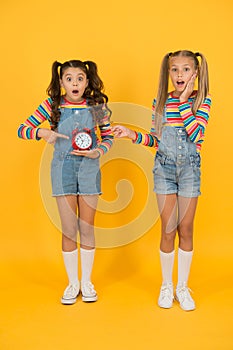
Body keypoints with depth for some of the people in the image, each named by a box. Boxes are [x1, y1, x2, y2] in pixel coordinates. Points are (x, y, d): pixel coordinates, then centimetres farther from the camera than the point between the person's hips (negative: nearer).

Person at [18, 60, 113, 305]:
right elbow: (22, 129, 0)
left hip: (89, 168, 0)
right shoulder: (52, 105, -1)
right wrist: (43, 132, -19)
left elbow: (108, 135, 8)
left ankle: (87, 282, 24)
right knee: (69, 229, 5)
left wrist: (98, 151, -11)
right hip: (62, 167, 0)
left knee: (87, 228, 7)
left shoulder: (96, 105, 0)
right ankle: (72, 283, 23)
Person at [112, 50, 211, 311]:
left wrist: (184, 101, -16)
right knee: (168, 230, 4)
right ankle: (166, 286, 22)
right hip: (164, 168, 1)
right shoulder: (160, 102, 4)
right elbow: (155, 140, 8)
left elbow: (196, 135, -18)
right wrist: (132, 134, -6)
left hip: (190, 168, -1)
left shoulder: (202, 100, -2)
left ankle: (183, 287, 23)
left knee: (185, 229, 6)